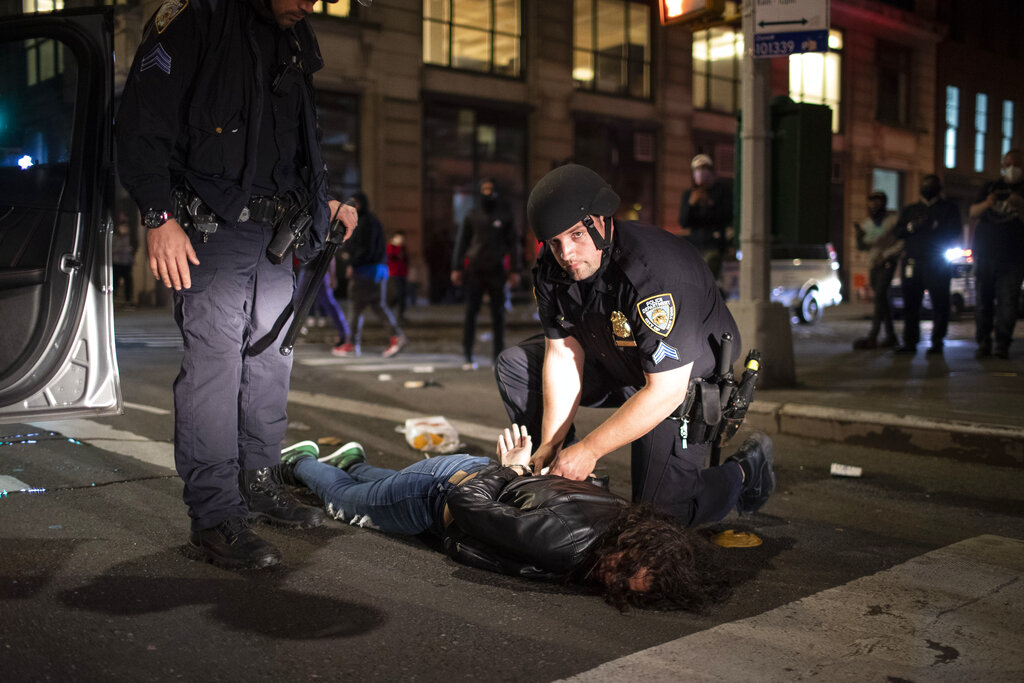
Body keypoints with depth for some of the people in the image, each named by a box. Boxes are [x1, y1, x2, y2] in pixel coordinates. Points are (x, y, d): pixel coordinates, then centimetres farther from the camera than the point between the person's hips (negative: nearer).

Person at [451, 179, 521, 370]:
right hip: (474, 270, 0)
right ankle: (467, 355, 3)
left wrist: (514, 270, 0)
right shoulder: (472, 215, 7)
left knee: (498, 315, 1)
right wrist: (456, 268, 1)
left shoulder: (505, 215, 7)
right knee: (471, 313, -1)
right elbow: (461, 242, 9)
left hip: (496, 270, 0)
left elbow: (513, 243, 7)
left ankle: (498, 356, 6)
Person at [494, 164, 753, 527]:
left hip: (685, 384, -7)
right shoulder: (552, 268, -14)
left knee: (658, 512, -13)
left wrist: (588, 450, -29)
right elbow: (563, 354, -8)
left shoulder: (656, 274, -37)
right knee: (515, 365, 1)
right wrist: (550, 445, -15)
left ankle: (739, 474, 16)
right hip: (615, 365, 7)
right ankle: (564, 479, 12)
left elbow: (665, 392, -34)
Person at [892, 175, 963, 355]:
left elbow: (955, 233, 0)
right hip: (912, 262, 3)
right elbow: (898, 231, 10)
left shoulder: (949, 208, 13)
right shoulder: (909, 209, 22)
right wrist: (912, 227, -9)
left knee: (940, 303, -5)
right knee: (910, 303, 0)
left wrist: (934, 226, -12)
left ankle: (937, 342, 0)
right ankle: (910, 342, 4)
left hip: (937, 263, -2)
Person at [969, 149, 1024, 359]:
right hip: (985, 254, 2)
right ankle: (983, 343, 6)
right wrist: (986, 204, -14)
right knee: (984, 301, 2)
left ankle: (1002, 344, -4)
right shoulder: (991, 188, 16)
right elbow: (973, 213, 7)